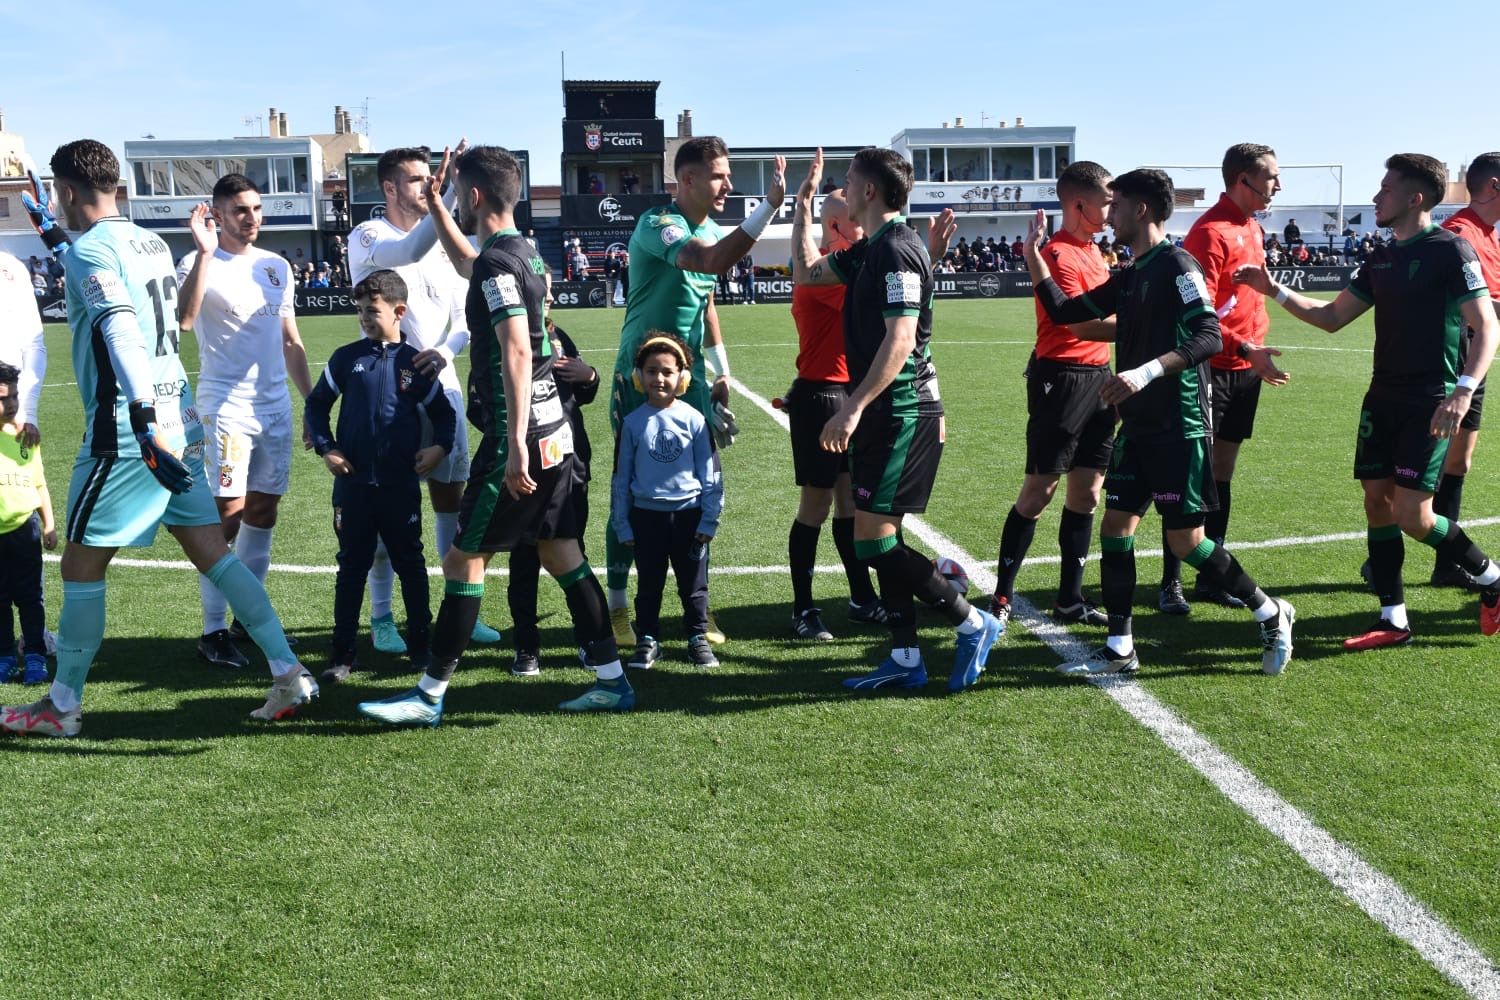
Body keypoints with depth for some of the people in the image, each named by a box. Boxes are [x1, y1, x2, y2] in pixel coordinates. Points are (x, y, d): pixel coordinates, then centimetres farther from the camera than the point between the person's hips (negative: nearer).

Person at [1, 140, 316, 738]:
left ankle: (62, 706, 16)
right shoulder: (151, 243, 14)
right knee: (215, 554, 8)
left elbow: (120, 328, -27)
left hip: (125, 430, -8)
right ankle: (290, 676, 3)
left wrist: (143, 421, -37)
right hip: (181, 420, 8)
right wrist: (57, 239, 45)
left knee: (81, 568, 5)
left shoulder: (89, 249, -11)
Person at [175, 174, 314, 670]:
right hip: (226, 408, -6)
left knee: (263, 511, 10)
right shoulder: (200, 264, -6)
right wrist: (205, 254, -31)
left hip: (276, 407, 6)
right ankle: (213, 631, 1)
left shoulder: (276, 267, 13)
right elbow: (183, 319, -27)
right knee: (227, 515, -7)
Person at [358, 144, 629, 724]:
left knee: (464, 558, -2)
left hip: (521, 437, -9)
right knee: (560, 553, 12)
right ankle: (612, 680, 16)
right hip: (553, 433, 9)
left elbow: (517, 355, -25)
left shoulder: (497, 262, -15)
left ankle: (430, 695, 6)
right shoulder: (522, 252, 14)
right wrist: (434, 208, 40)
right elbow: (466, 263, 38)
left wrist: (515, 447, -28)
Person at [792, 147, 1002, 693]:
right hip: (883, 413, 10)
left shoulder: (897, 250, -15)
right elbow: (806, 271, 28)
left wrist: (853, 408, -25)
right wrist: (802, 206, 23)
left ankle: (972, 623, 3)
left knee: (873, 538, -9)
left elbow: (900, 341, -23)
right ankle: (905, 658, 18)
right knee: (879, 536, 11)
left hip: (902, 412, -10)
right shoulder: (868, 251, 14)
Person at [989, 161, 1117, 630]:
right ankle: (1002, 595, 8)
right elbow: (1083, 324, -22)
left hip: (1097, 375, 9)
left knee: (1086, 493, 9)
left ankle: (1070, 599, 18)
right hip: (1062, 377, -9)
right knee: (1038, 491, -3)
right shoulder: (1060, 255, -14)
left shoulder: (1093, 251, 16)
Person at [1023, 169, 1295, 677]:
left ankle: (1271, 614, 17)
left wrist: (1147, 371, -32)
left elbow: (1209, 336, -22)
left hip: (1178, 427, -8)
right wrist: (1033, 253, 14)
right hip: (1138, 425, 8)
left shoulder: (1176, 265, -12)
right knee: (1115, 527, 6)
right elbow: (1062, 311, 19)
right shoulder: (1128, 276, 14)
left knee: (1186, 541, -3)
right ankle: (1119, 649, 14)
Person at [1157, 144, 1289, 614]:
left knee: (1222, 473, 12)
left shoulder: (1252, 228, 14)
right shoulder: (1212, 232, -15)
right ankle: (1171, 583, 3)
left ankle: (1210, 576, 19)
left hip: (1244, 369, 9)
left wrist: (1256, 351, 17)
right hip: (1212, 370, -9)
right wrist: (1246, 349, -26)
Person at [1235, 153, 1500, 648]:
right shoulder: (1381, 259, 11)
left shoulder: (1451, 249, -10)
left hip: (1431, 402, -7)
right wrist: (1276, 291, 8)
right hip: (1384, 397, 7)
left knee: (1412, 515, -10)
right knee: (1377, 503, 4)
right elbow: (1332, 317, 17)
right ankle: (1394, 621, 13)